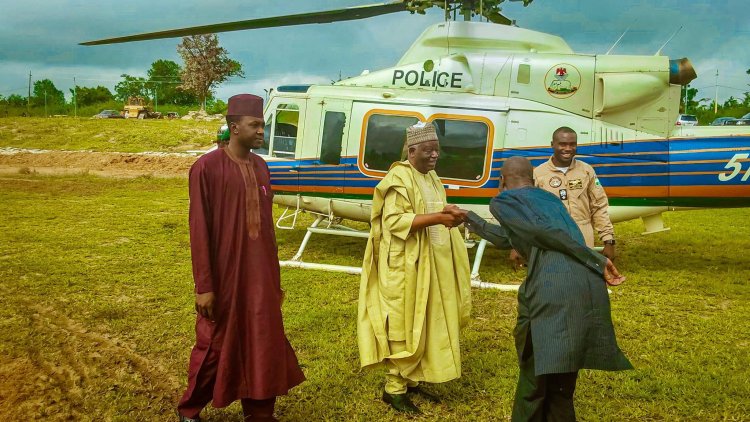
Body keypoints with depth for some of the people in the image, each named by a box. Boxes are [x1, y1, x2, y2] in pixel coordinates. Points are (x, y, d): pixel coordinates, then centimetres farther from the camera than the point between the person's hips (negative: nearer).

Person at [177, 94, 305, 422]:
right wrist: (204, 286, -14)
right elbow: (199, 231, -13)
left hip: (260, 276, 5)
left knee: (263, 345, 11)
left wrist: (274, 277, 12)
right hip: (224, 277, -5)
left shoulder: (260, 167, 6)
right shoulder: (207, 167, -13)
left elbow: (266, 224, 11)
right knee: (215, 346, 10)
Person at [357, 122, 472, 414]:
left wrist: (448, 216, -2)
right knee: (404, 327, -2)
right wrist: (437, 218, -29)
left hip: (432, 265, 9)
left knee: (426, 324, 13)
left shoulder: (432, 178, 13)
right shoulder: (399, 179, -13)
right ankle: (394, 388, 10)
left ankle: (413, 380, 25)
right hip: (405, 266, -9)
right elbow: (394, 221, -23)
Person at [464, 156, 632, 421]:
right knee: (562, 369, 22)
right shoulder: (549, 198, 30)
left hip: (551, 288, -7)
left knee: (534, 368, 12)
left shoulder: (502, 202, 9)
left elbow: (547, 235, -5)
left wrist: (598, 261, -4)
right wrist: (472, 220, 50)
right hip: (588, 283, 7)